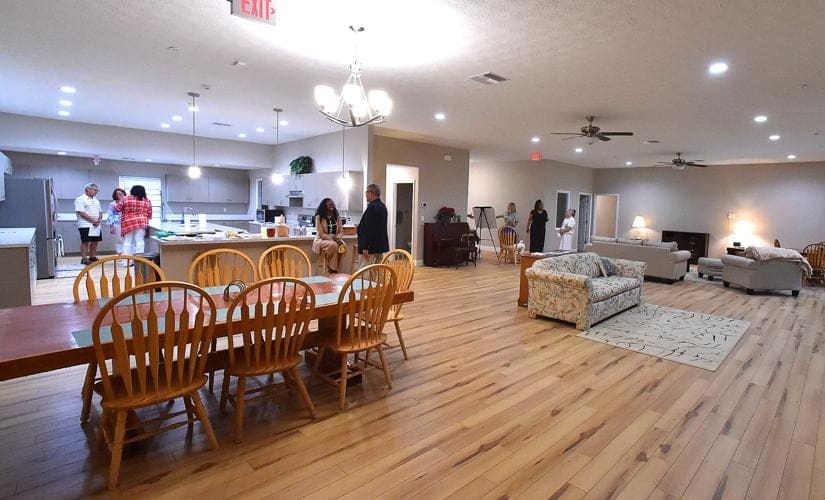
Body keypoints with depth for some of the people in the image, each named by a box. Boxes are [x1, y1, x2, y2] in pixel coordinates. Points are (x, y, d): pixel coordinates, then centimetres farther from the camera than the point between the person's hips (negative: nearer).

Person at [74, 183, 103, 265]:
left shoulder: (95, 200, 18)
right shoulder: (80, 199, -6)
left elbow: (100, 212, 18)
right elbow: (82, 213, -15)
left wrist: (99, 220, -2)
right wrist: (93, 221, -17)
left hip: (96, 225, 7)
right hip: (85, 225, -7)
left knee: (95, 242, 9)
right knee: (85, 242, -5)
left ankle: (92, 257, 17)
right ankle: (84, 259, -1)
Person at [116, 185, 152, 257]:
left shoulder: (125, 199, 0)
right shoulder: (147, 201, 4)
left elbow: (117, 209, 9)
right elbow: (149, 214, 8)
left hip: (128, 223, 0)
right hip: (141, 223, 0)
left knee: (128, 241, 5)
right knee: (139, 241, -2)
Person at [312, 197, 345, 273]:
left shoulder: (337, 217, 9)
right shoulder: (319, 217, -6)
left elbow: (341, 231, 7)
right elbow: (321, 234, -12)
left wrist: (337, 238, -14)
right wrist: (333, 239, -21)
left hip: (335, 239, 4)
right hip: (322, 240, -4)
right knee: (333, 245, -36)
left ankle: (336, 268, -20)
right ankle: (332, 268, -21)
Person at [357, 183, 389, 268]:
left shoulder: (372, 207, -18)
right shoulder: (382, 206, 11)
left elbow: (369, 228, -21)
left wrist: (365, 247, -20)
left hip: (371, 245, -9)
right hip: (380, 244, 10)